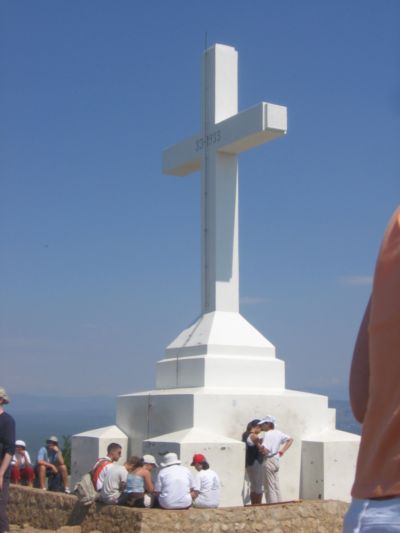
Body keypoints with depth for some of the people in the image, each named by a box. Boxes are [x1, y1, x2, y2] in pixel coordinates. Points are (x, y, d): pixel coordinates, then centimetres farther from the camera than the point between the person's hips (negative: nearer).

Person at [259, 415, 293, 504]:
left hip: (268, 461, -8)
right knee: (276, 487, 12)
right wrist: (282, 451, 13)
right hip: (276, 460, 8)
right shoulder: (278, 433, 9)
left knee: (269, 488, -3)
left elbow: (264, 449, -27)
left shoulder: (267, 434, -17)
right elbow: (290, 440, 16)